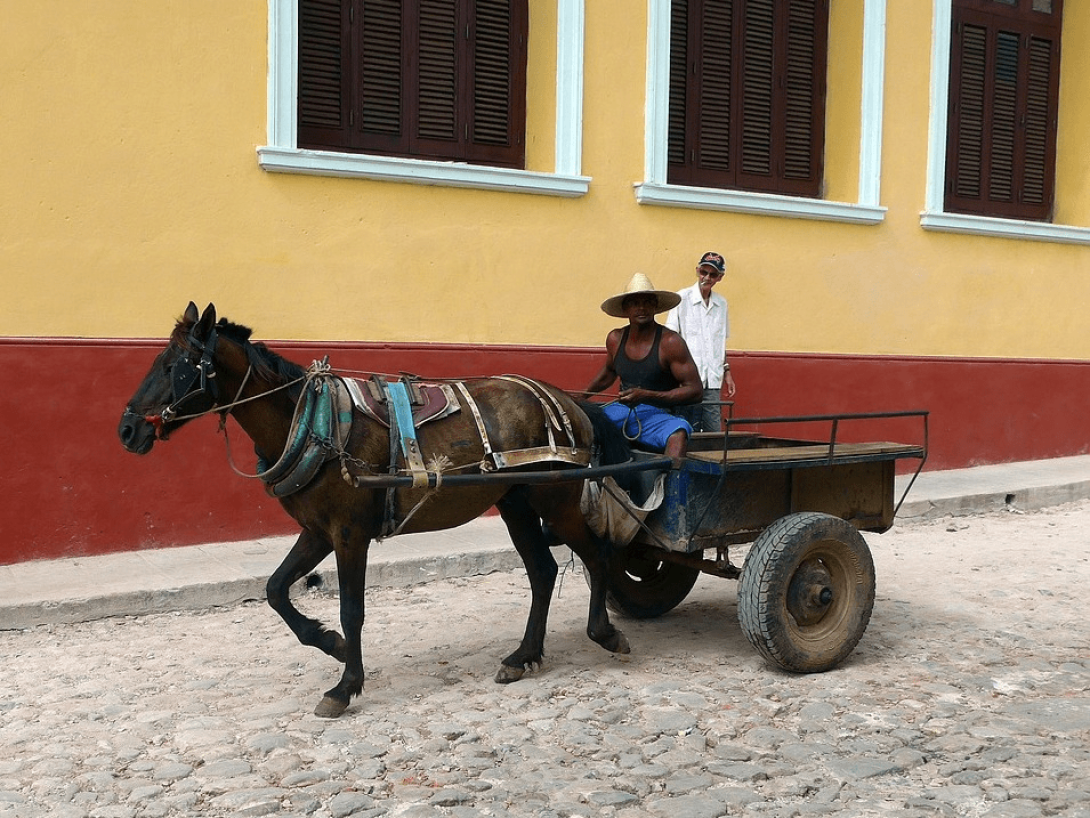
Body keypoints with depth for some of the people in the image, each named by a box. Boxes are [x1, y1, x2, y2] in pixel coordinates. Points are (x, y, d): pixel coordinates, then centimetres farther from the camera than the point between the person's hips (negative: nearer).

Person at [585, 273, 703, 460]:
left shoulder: (670, 342, -10)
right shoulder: (615, 339, 6)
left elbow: (695, 390, -12)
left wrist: (647, 395, -20)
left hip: (657, 415, -5)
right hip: (621, 410, 5)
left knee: (678, 434, -38)